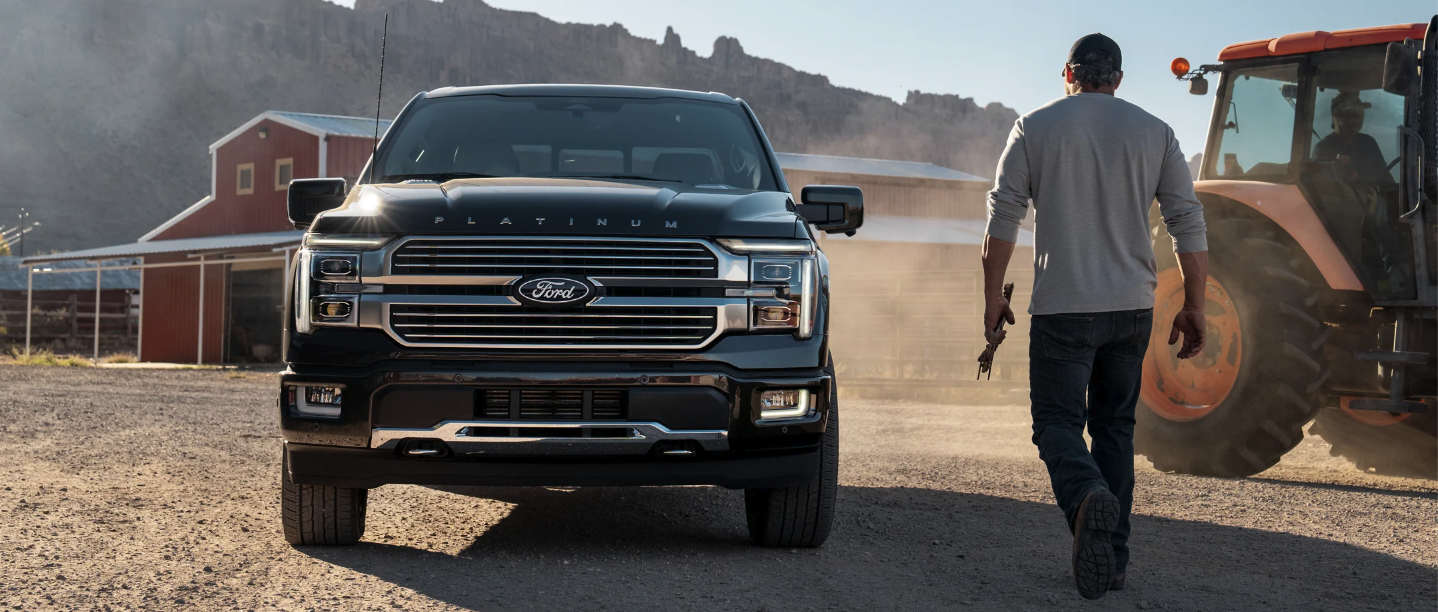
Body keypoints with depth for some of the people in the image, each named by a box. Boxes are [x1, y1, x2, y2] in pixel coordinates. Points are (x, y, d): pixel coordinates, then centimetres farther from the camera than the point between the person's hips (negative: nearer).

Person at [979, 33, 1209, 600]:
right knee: (1114, 426, 14)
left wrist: (993, 296, 3)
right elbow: (1188, 222, 2)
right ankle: (1113, 558, 14)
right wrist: (1194, 307, 7)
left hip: (1062, 308, -3)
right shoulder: (1154, 132, 7)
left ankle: (1088, 497, -32)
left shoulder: (1035, 127, 1)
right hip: (1132, 307, 3)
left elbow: (1003, 218, -3)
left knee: (1057, 423, 0)